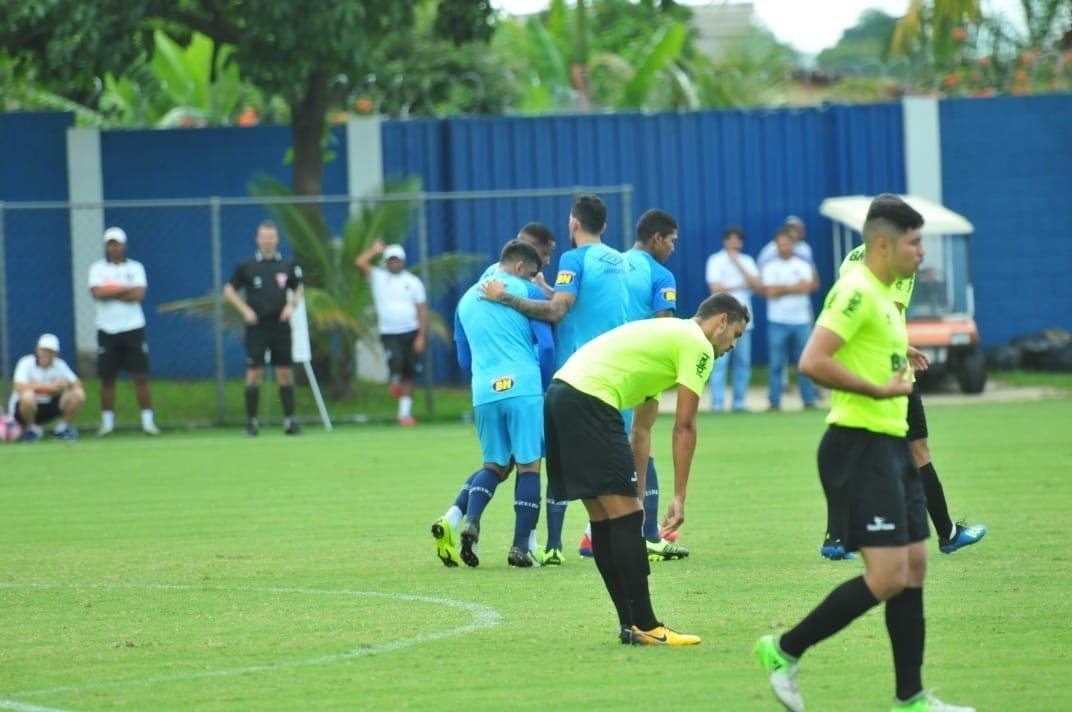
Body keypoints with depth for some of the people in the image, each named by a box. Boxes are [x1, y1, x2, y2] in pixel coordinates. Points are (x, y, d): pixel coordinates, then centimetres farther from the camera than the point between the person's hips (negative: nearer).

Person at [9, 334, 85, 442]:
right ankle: (31, 429, -11)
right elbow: (20, 387, -33)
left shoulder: (59, 364, -3)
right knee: (28, 395, -39)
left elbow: (77, 384, -4)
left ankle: (62, 427, 6)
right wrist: (49, 386, -36)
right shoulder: (26, 363, -17)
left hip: (48, 407, 4)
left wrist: (65, 383, -27)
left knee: (78, 394, -14)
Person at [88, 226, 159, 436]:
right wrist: (126, 290, -10)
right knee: (107, 378, 2)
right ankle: (107, 422, 10)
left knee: (141, 376, -3)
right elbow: (97, 293, -12)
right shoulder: (97, 268, 5)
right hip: (107, 330, 0)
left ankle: (147, 422, -1)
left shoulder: (135, 267, 6)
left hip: (133, 328, 0)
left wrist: (111, 293, -10)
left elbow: (139, 294, -10)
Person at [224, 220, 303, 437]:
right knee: (254, 373, -5)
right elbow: (229, 291, 6)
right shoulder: (247, 266, 0)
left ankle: (289, 420, 8)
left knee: (285, 373, 2)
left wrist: (292, 305, -1)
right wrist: (244, 309, -6)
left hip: (280, 326, 2)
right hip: (256, 327, -2)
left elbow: (298, 289, 18)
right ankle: (251, 422, 1)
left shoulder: (288, 265, 6)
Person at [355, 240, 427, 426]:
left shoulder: (413, 282, 5)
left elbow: (422, 310, 3)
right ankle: (395, 381, 10)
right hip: (389, 333, -1)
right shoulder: (378, 277, 5)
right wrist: (374, 250, 2)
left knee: (409, 375, 4)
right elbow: (359, 263, -10)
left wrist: (421, 336, -5)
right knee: (396, 362, -25)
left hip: (411, 332, 1)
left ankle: (405, 412, 12)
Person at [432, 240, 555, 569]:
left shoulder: (467, 299, 19)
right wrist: (545, 384, 12)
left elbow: (464, 360, 25)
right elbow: (547, 345, -3)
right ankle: (520, 547, -2)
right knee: (529, 465, 3)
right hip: (524, 388, -5)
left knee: (495, 464, 16)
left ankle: (464, 519, -10)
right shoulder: (525, 291, 3)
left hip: (484, 393, 5)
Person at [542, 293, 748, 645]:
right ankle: (643, 626, -8)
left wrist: (636, 494, 30)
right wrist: (679, 498, -1)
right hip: (590, 401, -10)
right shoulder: (698, 345, 1)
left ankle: (631, 625, 15)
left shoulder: (666, 334, 30)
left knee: (604, 519, 12)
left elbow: (641, 428, 32)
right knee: (624, 516, -8)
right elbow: (684, 427, -3)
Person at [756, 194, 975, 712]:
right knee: (888, 577, -13)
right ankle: (785, 651, -1)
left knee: (913, 567, 8)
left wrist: (900, 362, 12)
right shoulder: (857, 291, -15)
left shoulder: (882, 296, 17)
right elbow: (813, 362, -24)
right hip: (859, 448, -10)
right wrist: (880, 390, -20)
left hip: (890, 446, 10)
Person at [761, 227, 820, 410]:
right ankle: (774, 401, 1)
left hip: (801, 320, 1)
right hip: (778, 321, -1)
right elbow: (770, 292, -8)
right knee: (776, 363, -2)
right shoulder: (770, 268, 6)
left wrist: (782, 288, -9)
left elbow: (807, 287, -7)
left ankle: (809, 400, 6)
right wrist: (795, 287, -6)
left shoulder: (803, 266, 9)